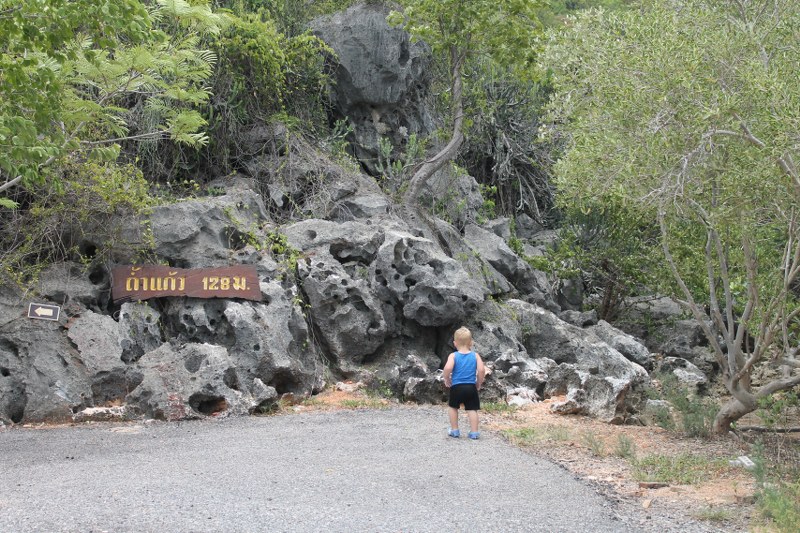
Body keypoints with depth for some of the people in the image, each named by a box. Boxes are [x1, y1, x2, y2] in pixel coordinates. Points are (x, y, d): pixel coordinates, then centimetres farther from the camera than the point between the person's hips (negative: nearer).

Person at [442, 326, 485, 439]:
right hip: (471, 387, 1)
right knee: (472, 409, 8)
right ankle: (474, 432, 5)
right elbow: (481, 370, -10)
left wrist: (447, 379, -2)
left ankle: (455, 430, 21)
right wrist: (479, 383, 5)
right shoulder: (475, 356, 1)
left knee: (452, 407, 19)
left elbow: (448, 368, -20)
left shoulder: (453, 356, -4)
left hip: (456, 387, -1)